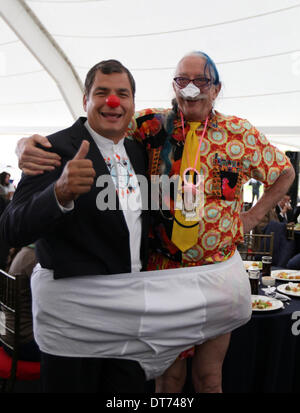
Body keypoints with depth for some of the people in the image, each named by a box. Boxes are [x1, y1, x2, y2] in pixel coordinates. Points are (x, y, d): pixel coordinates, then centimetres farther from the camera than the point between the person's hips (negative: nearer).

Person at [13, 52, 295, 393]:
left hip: (219, 273, 1)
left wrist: (252, 217, 4)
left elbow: (285, 173, 14)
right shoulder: (152, 126, -4)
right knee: (169, 374, 15)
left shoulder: (240, 133, -1)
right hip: (162, 271, 0)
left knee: (208, 377, 16)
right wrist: (29, 143, -24)